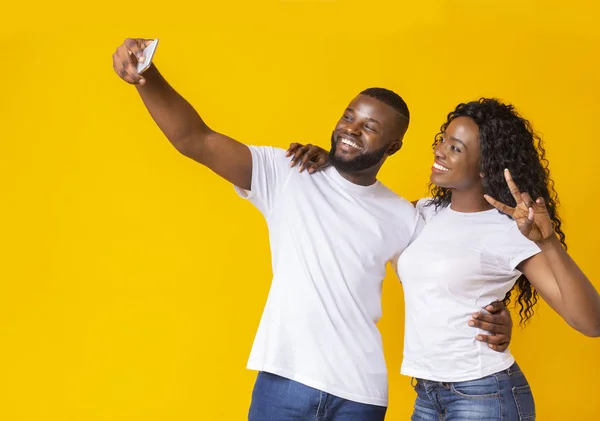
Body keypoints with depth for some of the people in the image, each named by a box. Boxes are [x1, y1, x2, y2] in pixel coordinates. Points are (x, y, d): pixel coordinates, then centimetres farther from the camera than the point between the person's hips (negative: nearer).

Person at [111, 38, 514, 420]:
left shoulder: (403, 218, 6)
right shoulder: (287, 175, -1)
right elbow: (195, 140, -11)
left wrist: (493, 319, -8)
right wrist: (148, 79, -27)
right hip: (283, 381, -1)